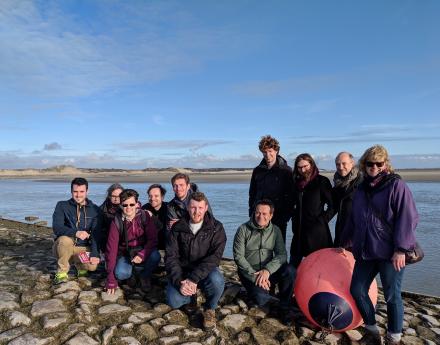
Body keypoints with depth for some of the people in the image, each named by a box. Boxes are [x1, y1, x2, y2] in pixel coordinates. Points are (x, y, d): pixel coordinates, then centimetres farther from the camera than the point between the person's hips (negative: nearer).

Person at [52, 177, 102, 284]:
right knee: (65, 239, -34)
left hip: (83, 248, 1)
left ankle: (79, 264, 10)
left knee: (92, 265, -28)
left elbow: (96, 234, -9)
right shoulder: (62, 206, -3)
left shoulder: (95, 210, -1)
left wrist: (94, 254, -25)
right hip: (63, 247, -1)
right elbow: (56, 228, -18)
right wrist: (76, 233, -36)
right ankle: (62, 272, -11)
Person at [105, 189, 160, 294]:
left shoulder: (144, 216, -11)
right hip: (125, 254, 0)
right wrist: (111, 279, -19)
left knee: (155, 256, -32)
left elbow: (153, 239, -13)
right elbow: (112, 247, -15)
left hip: (142, 251, 0)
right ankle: (132, 273, 9)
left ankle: (145, 276, 1)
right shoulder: (117, 221, -12)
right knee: (121, 273, -30)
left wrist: (142, 254, -33)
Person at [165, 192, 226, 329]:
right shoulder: (177, 228, -6)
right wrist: (179, 282, -24)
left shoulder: (216, 228, -10)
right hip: (182, 270, 2)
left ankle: (210, 308, -1)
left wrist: (194, 278, -30)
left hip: (205, 270, -1)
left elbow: (215, 256, -20)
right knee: (174, 301, -22)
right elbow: (171, 257, -8)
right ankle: (192, 295, 15)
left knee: (216, 280, -34)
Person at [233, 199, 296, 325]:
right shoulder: (244, 229, -8)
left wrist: (267, 270, -24)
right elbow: (238, 257, -11)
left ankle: (284, 308, -6)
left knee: (290, 270, -26)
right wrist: (255, 276, -19)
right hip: (249, 273, -3)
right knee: (261, 299, -29)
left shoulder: (275, 230, 1)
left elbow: (282, 254, -8)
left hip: (269, 272, 3)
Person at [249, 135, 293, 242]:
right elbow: (252, 194, 14)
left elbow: (291, 196, -2)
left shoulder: (286, 171, -2)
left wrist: (286, 216, -9)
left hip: (279, 218, -3)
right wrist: (252, 214, 7)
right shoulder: (257, 171, 8)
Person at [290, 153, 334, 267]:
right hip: (299, 230, 6)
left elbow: (332, 204, -3)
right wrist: (295, 222, 13)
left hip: (317, 230, -5)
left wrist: (323, 219, -8)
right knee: (294, 263, 9)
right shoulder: (297, 183, 13)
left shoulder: (322, 181, -3)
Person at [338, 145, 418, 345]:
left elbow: (407, 218, -14)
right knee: (357, 290, 9)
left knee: (392, 296, 6)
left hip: (390, 253, -6)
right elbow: (353, 219, 20)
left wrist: (400, 249, -18)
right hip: (365, 251, 6)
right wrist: (345, 241, 25)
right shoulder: (361, 190, 12)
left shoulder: (396, 185, -7)